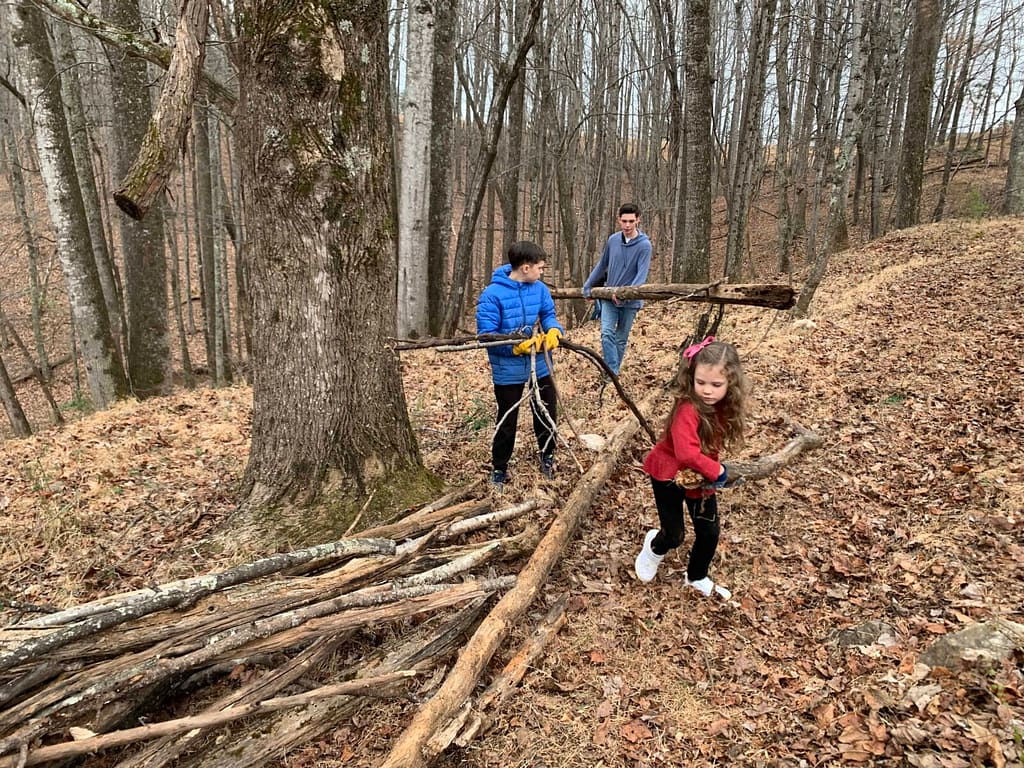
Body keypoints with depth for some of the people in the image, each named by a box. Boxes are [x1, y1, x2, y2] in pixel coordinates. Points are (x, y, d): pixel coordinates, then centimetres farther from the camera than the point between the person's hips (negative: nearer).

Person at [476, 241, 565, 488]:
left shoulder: (539, 289, -4)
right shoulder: (492, 295, -20)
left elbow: (549, 316, 3)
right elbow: (486, 335, -21)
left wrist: (554, 331, -20)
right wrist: (516, 347, -30)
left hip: (539, 364, 5)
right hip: (508, 370, -4)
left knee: (547, 413, 18)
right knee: (507, 421, 11)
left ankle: (547, 457, 44)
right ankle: (499, 470, 30)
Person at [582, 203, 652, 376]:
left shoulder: (644, 245, -12)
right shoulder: (613, 240, 0)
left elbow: (642, 274, -20)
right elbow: (601, 265, 13)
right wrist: (587, 286, 15)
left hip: (629, 301, -2)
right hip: (609, 297, 2)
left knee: (621, 339, 8)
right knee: (607, 334, -15)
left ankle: (614, 371, 22)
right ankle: (612, 372, -16)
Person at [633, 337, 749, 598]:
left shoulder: (724, 407, -11)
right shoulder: (688, 409, -34)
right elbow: (687, 454, -43)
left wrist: (712, 474, -7)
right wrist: (717, 472, -29)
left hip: (702, 476, 6)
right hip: (669, 474, -6)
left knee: (710, 533, 12)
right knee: (674, 535, 5)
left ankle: (697, 578, 39)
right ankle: (655, 547, 42)